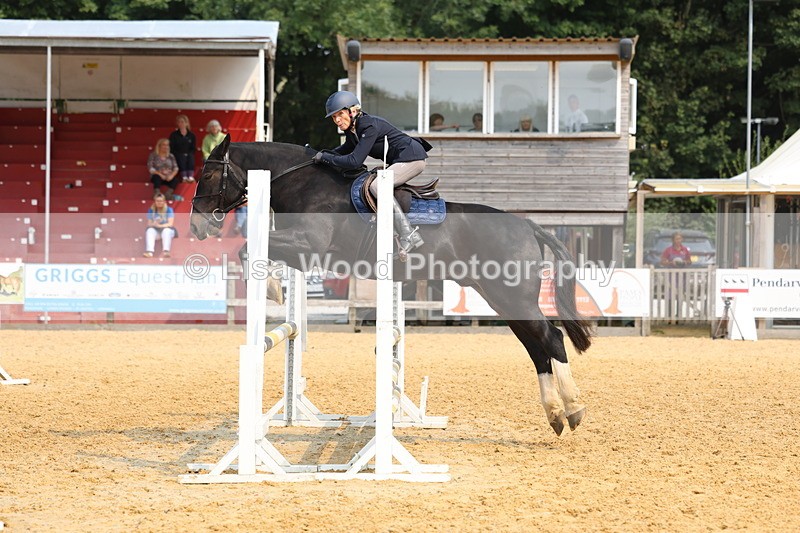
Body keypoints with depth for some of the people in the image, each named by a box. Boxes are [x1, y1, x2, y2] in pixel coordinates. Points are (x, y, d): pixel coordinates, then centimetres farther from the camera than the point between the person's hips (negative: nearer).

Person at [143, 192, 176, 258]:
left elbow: (170, 224, -13)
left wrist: (160, 225, -30)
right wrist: (153, 224, -26)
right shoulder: (151, 211, 3)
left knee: (166, 230, -35)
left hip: (167, 229, -2)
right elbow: (149, 224, -2)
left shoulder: (169, 210, -4)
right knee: (150, 230, -29)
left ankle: (165, 252, -55)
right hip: (156, 231, 2)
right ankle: (149, 252, -49)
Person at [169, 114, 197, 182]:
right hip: (177, 156, -1)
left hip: (188, 155, 1)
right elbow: (171, 148, 3)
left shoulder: (191, 135, 13)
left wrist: (189, 154, -10)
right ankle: (184, 176, -48)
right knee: (182, 157, -35)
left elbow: (193, 148, 9)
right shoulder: (174, 135, 9)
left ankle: (191, 176, -47)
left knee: (191, 156, -33)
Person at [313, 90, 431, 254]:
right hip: (399, 160, 11)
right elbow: (347, 149, 29)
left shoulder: (370, 126, -22)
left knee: (377, 185, -23)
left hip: (412, 159, -11)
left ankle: (409, 236, -31)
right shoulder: (351, 129, 7)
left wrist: (325, 158, -17)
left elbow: (354, 161, -27)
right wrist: (324, 154, 12)